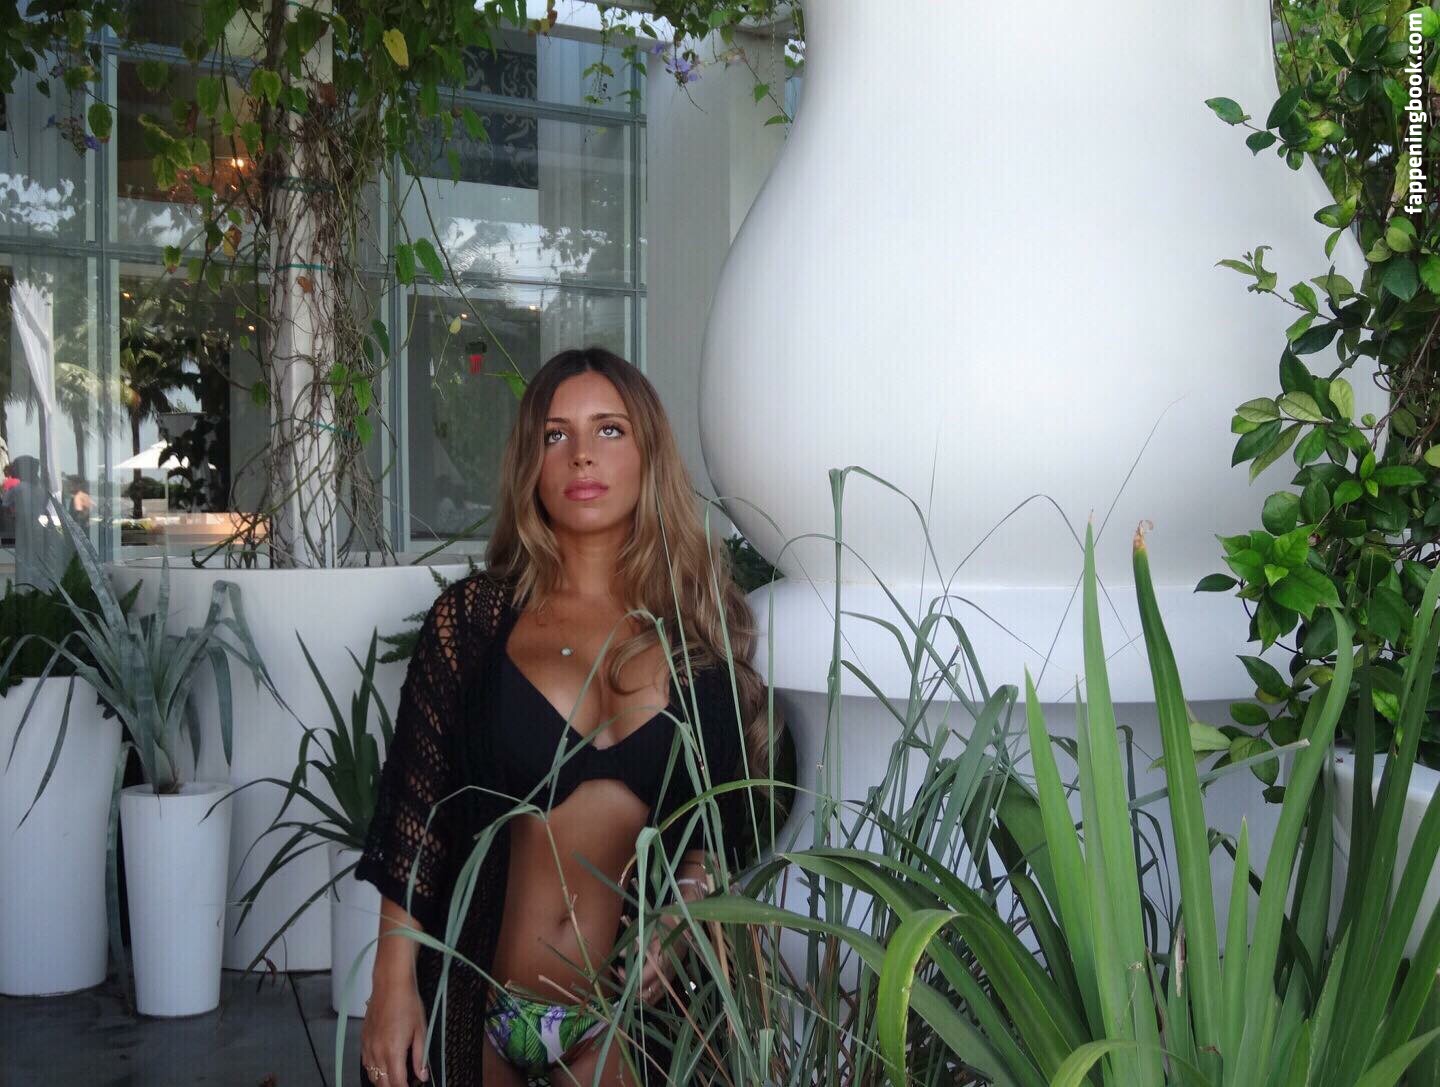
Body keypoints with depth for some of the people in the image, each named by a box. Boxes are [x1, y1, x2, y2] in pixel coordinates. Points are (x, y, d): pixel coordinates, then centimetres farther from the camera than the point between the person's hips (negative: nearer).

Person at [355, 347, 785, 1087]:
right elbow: (415, 810, -3)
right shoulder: (474, 617, -3)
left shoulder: (699, 628, 0)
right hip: (475, 1002, 0)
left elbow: (726, 817, 6)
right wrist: (393, 989, -6)